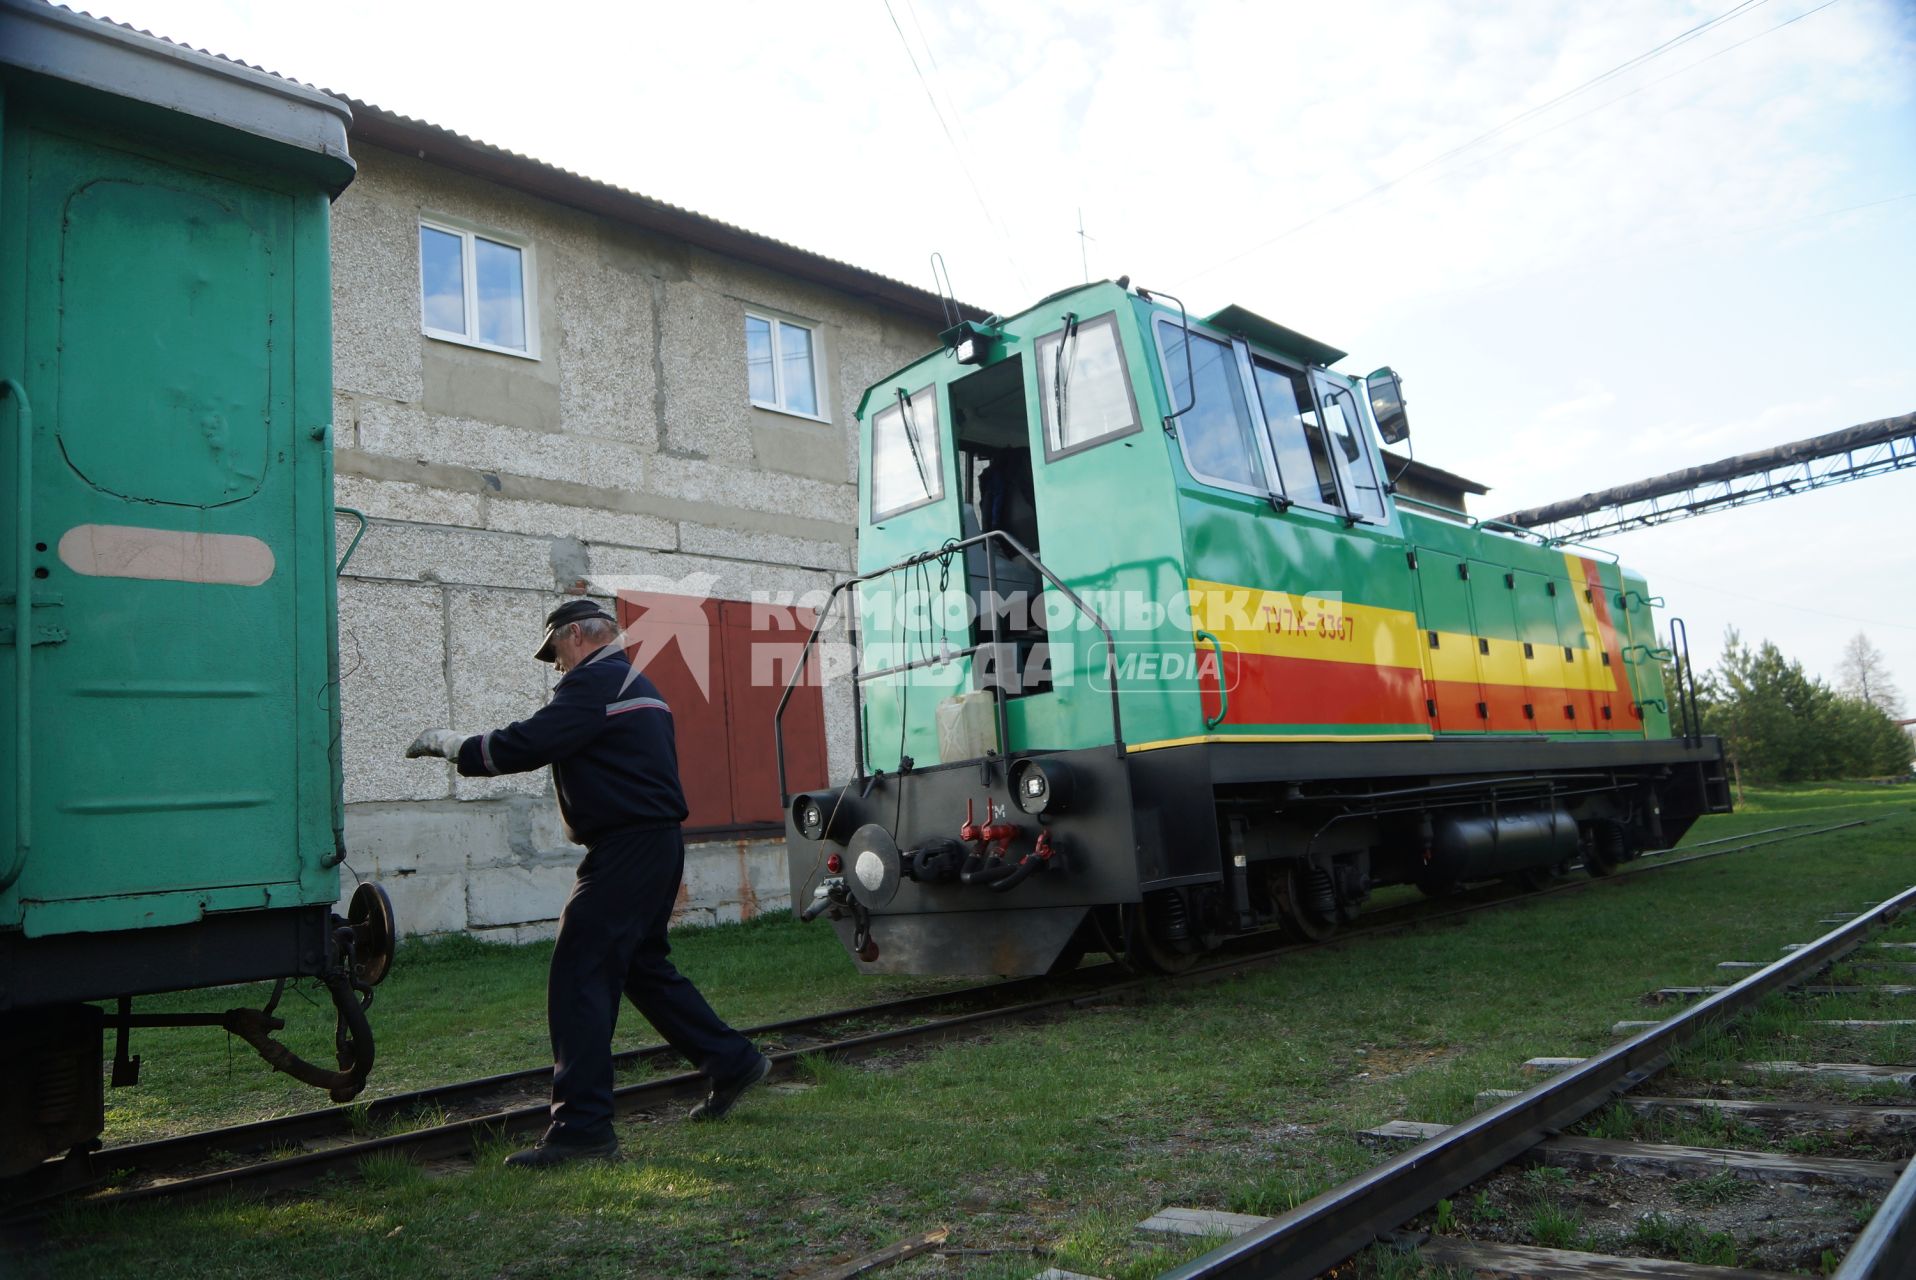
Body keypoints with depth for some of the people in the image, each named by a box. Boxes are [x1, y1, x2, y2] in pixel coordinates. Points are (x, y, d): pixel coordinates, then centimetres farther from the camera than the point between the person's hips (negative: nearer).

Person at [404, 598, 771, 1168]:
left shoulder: (592, 683, -11)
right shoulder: (638, 685, 21)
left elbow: (526, 745, -17)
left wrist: (454, 746, -4)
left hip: (625, 850, -11)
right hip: (658, 843, 11)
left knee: (579, 979, -7)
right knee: (644, 967, 21)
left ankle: (583, 1125, -4)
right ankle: (732, 1061, 28)